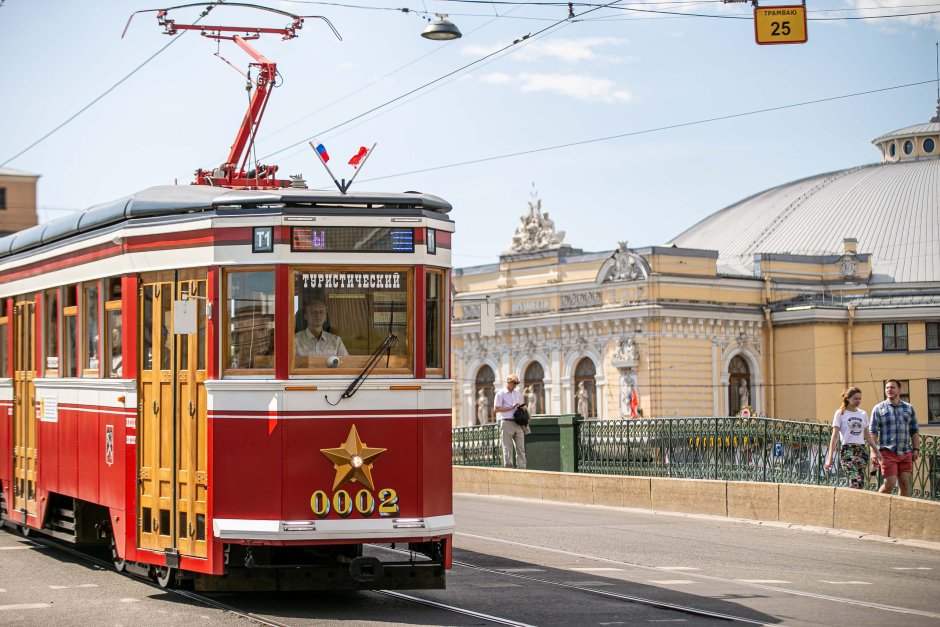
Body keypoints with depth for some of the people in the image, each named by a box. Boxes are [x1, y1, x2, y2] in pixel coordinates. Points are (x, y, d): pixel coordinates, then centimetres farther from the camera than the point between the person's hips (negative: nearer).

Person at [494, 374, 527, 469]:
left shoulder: (518, 393, 18)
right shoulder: (501, 394, -1)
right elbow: (496, 409, -7)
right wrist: (511, 408, -12)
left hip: (518, 423, 5)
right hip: (507, 423, -5)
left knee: (520, 447, -1)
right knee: (507, 448, -3)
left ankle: (522, 470, -3)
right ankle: (508, 469, 0)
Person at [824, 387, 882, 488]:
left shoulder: (863, 414, 15)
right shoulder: (840, 413, 1)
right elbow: (834, 436, -3)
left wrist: (876, 451, 17)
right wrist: (830, 457, -9)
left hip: (862, 450, 5)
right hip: (848, 450, -5)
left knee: (860, 484, -2)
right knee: (856, 483, -21)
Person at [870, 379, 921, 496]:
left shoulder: (909, 408, 14)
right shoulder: (879, 409, 4)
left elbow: (914, 431, 17)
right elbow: (873, 432, 0)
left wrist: (916, 449, 8)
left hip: (905, 452, 3)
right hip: (888, 452, -3)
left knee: (905, 482, 0)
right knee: (890, 483, -10)